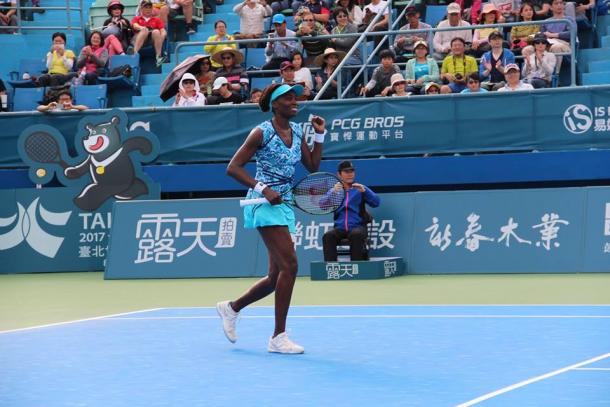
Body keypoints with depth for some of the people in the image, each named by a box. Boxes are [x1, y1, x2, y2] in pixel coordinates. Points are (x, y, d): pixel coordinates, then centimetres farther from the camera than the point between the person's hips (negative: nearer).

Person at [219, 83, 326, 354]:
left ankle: (232, 308, 32)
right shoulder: (262, 133, -10)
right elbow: (233, 167, -11)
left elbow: (313, 166, 13)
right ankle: (278, 337, -13)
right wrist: (263, 189, -20)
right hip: (264, 203, -8)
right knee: (289, 265, -18)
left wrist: (319, 135, 6)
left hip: (283, 203, 8)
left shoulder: (296, 131, 11)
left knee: (277, 276, 10)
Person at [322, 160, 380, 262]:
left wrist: (364, 191, -18)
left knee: (356, 234, -35)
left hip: (357, 227, -1)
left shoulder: (360, 189, 14)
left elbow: (376, 203, -1)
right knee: (328, 236, -29)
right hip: (339, 228, 1)